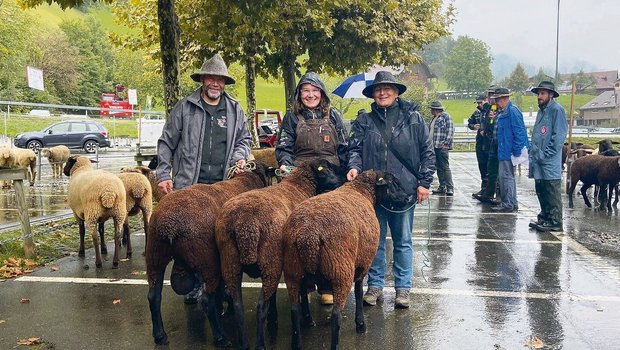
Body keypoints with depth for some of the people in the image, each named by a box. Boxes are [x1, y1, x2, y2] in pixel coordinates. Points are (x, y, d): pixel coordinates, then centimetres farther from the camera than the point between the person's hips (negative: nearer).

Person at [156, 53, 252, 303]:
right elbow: (166, 143, 5)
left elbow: (244, 139, 23)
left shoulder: (235, 110, 12)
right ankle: (194, 284, 16)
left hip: (224, 186, 2)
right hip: (189, 186, -2)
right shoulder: (184, 108, 4)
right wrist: (163, 175, 0)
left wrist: (240, 155, 2)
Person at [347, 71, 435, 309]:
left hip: (404, 190, -1)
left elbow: (427, 152, 3)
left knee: (403, 241, 10)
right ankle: (375, 285, 24)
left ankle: (403, 287, 22)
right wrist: (354, 166, -17)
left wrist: (424, 182, -3)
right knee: (375, 240, 10)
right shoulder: (364, 122, 7)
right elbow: (355, 149, 4)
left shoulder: (413, 119, 3)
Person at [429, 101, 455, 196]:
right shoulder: (434, 118, 20)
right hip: (434, 146, 8)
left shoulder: (446, 116, -4)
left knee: (445, 167, -10)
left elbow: (450, 131, -10)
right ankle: (442, 187, 14)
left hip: (442, 147, -8)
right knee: (438, 168, 9)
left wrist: (446, 143, -15)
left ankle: (450, 188, -7)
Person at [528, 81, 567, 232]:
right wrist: (533, 152, 13)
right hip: (538, 162, 9)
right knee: (541, 191, 16)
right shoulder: (541, 111, 17)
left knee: (553, 194, -3)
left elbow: (559, 135, -15)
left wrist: (545, 154, -16)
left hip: (550, 163, -9)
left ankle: (555, 222, 4)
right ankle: (544, 218, 26)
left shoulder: (557, 110, -10)